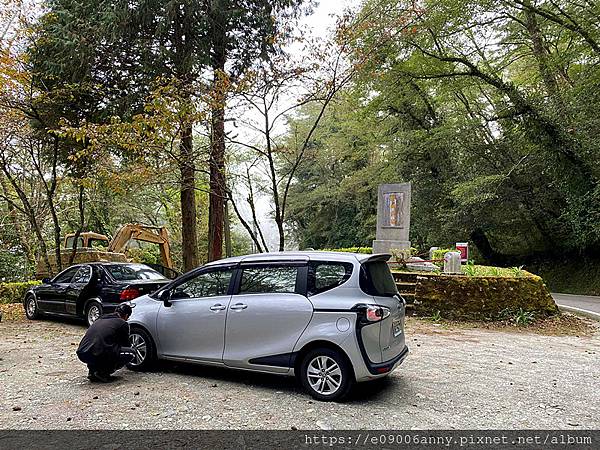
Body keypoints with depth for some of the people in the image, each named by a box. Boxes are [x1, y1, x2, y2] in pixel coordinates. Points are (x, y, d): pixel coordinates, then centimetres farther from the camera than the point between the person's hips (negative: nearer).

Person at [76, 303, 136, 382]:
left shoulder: (100, 319, 26)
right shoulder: (122, 324, 7)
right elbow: (125, 344, 20)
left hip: (81, 355, 7)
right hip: (99, 356, -7)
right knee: (131, 353, 9)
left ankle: (92, 371, 18)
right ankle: (103, 372, 1)